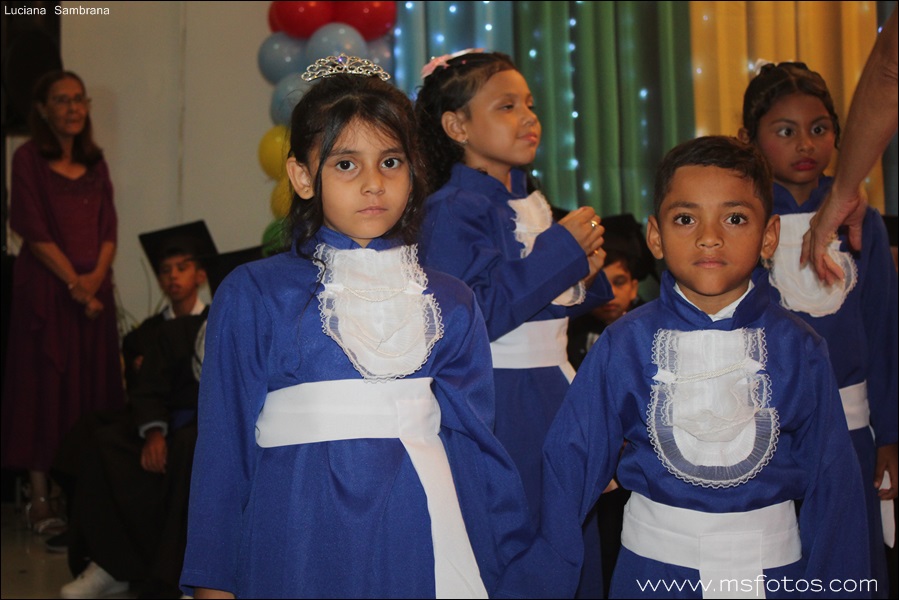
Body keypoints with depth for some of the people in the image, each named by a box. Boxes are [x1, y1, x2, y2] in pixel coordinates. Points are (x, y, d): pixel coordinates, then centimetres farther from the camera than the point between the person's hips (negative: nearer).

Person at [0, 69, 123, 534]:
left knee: (93, 386, 4)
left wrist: (96, 277, -7)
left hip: (94, 288, 5)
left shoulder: (95, 162, 14)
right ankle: (40, 500, 0)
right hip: (46, 289, -5)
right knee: (44, 386, -4)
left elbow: (108, 228, 9)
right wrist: (74, 283, -13)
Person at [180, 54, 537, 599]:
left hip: (425, 539, 2)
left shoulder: (451, 303, 7)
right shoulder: (254, 295, -1)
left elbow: (476, 437, 9)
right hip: (306, 543, -2)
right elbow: (226, 440, 1)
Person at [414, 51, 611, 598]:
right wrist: (562, 250, -19)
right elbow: (475, 317, -23)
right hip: (496, 404, -8)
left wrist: (583, 272, 1)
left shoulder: (532, 202, 11)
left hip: (553, 396, 8)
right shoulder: (454, 209, -13)